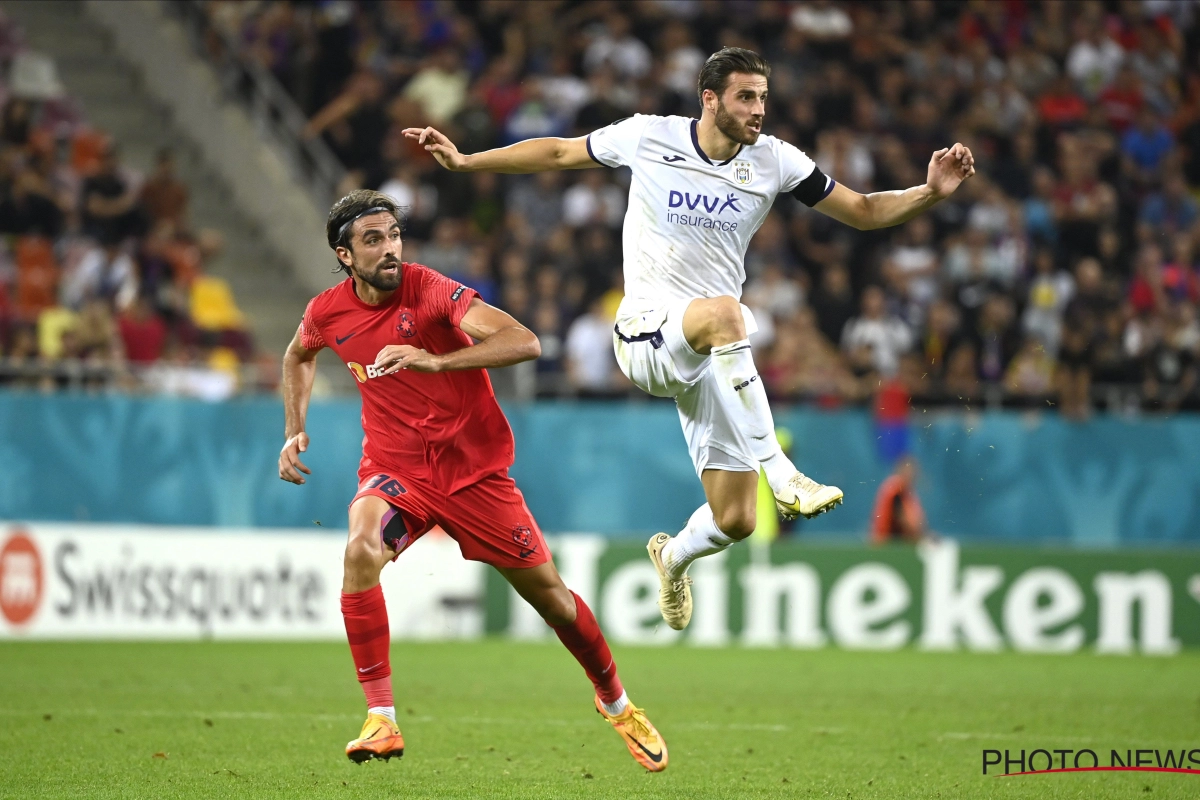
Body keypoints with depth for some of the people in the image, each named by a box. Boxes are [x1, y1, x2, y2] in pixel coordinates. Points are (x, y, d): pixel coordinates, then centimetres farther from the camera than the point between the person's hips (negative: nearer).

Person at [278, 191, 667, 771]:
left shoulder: (429, 289, -19)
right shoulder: (327, 313, -5)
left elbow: (524, 342, -32)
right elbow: (298, 356, 22)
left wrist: (436, 360, -43)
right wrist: (294, 430, 10)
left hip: (474, 470, -2)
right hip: (394, 469, 2)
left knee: (549, 593, 5)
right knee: (361, 551, -31)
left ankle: (615, 702, 33)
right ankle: (381, 720, -26)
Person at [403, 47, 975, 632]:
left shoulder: (774, 161, 1)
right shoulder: (648, 137, -4)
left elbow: (863, 211, 7)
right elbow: (559, 153, 12)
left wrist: (931, 193, -10)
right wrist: (464, 161, 11)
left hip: (713, 358, 3)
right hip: (645, 334, -3)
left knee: (735, 522, -3)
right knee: (723, 312, -39)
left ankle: (674, 556, 36)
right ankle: (780, 473, -43)